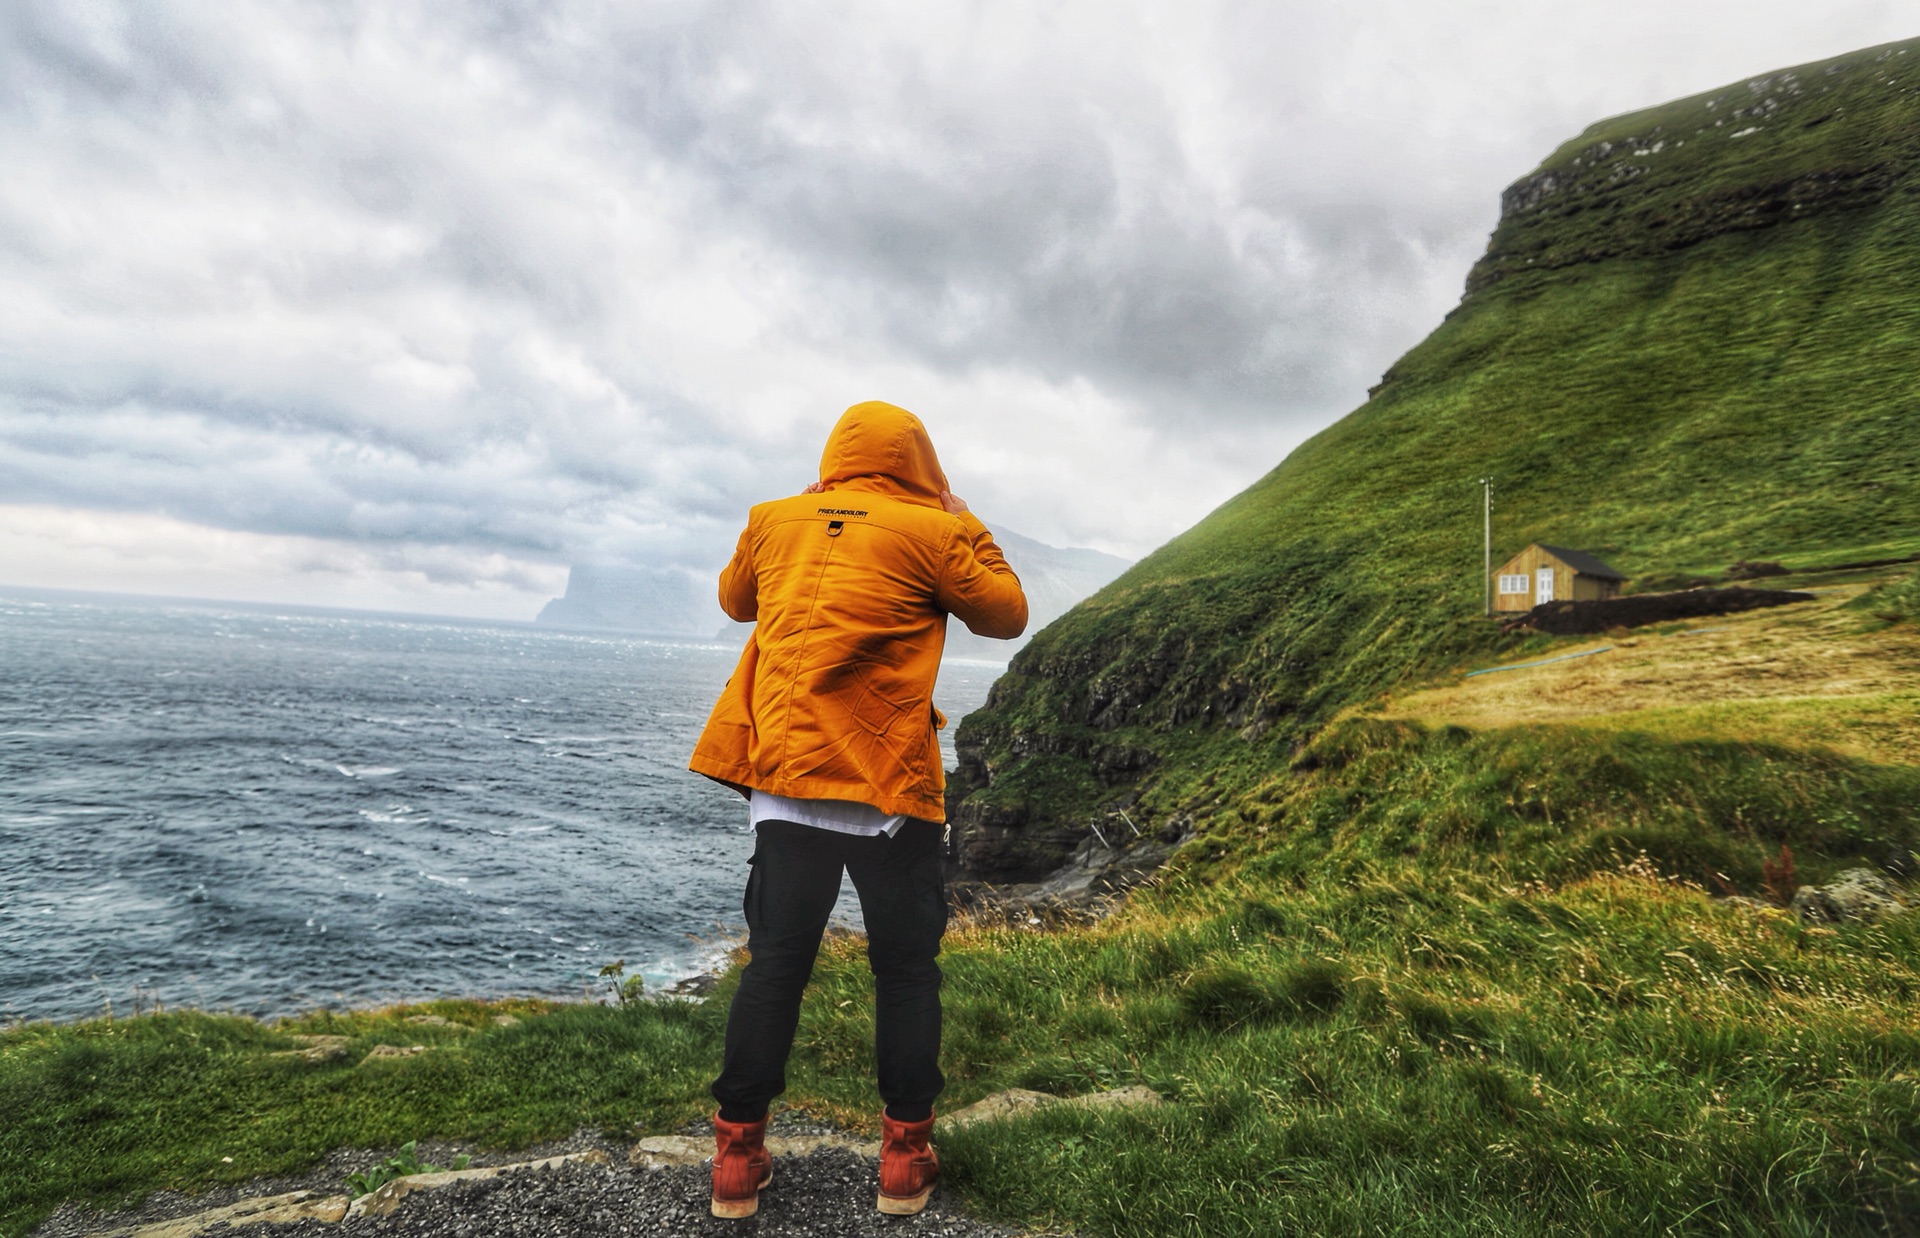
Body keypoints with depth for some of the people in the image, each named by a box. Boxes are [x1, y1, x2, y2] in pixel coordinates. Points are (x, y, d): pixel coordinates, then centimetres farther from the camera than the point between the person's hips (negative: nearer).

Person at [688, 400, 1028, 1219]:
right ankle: (904, 1159, 18)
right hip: (889, 788, -3)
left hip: (783, 778, 4)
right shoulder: (930, 532, -3)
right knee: (906, 970, 11)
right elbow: (1007, 616, 8)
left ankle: (738, 1155, 18)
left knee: (774, 964, 12)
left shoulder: (775, 520, 8)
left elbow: (736, 600, 26)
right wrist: (968, 526, 16)